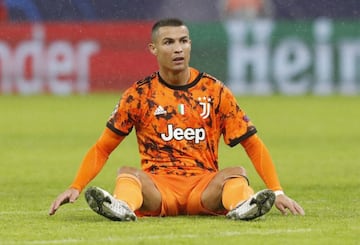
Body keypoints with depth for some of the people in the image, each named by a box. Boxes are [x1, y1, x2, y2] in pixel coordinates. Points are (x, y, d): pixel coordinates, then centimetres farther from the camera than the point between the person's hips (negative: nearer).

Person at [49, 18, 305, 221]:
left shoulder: (215, 91, 7)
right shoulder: (138, 95, 6)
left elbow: (253, 144, 8)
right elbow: (102, 148, 9)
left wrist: (277, 192, -4)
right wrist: (76, 187, -7)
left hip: (204, 188, 0)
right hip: (156, 185, 0)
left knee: (236, 173, -29)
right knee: (128, 173, -30)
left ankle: (243, 206, -61)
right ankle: (122, 206, -61)